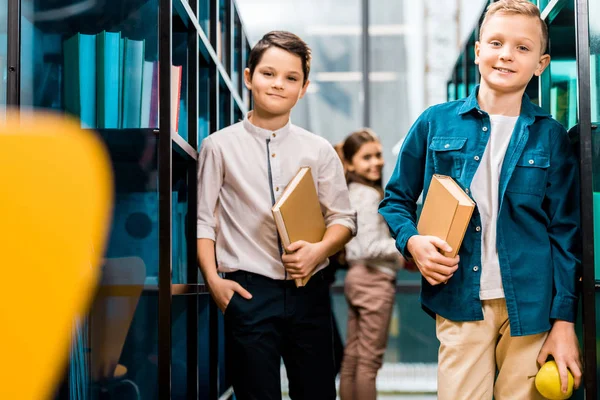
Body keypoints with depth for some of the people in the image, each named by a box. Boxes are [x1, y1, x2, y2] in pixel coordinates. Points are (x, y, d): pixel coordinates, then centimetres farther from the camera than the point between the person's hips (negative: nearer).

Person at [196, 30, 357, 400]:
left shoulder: (319, 150, 7)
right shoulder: (220, 146, 3)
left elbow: (344, 219, 8)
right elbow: (204, 219, 3)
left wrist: (318, 251, -11)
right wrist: (213, 278, -8)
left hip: (308, 290, 2)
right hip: (249, 291, -2)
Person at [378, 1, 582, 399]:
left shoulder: (551, 137, 4)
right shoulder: (436, 123, 4)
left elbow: (565, 233, 3)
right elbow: (396, 199, 14)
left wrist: (564, 322, -3)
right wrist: (412, 241, -8)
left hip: (530, 308, 0)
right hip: (460, 306, 0)